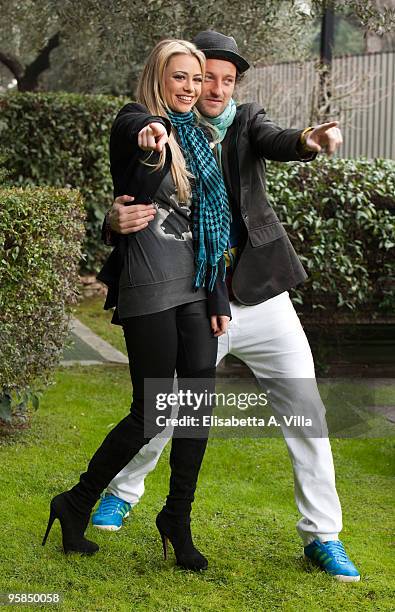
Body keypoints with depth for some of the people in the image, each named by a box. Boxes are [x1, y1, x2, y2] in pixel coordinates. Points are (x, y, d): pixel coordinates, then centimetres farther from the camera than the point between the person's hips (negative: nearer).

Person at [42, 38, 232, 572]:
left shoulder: (194, 140, 17)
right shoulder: (135, 122, -4)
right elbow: (138, 126, -31)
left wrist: (218, 298, 15)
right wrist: (152, 132, -57)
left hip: (194, 289, 7)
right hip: (149, 290, -7)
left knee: (200, 406, 1)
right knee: (153, 414, -4)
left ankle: (177, 519, 16)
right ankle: (76, 505, 14)